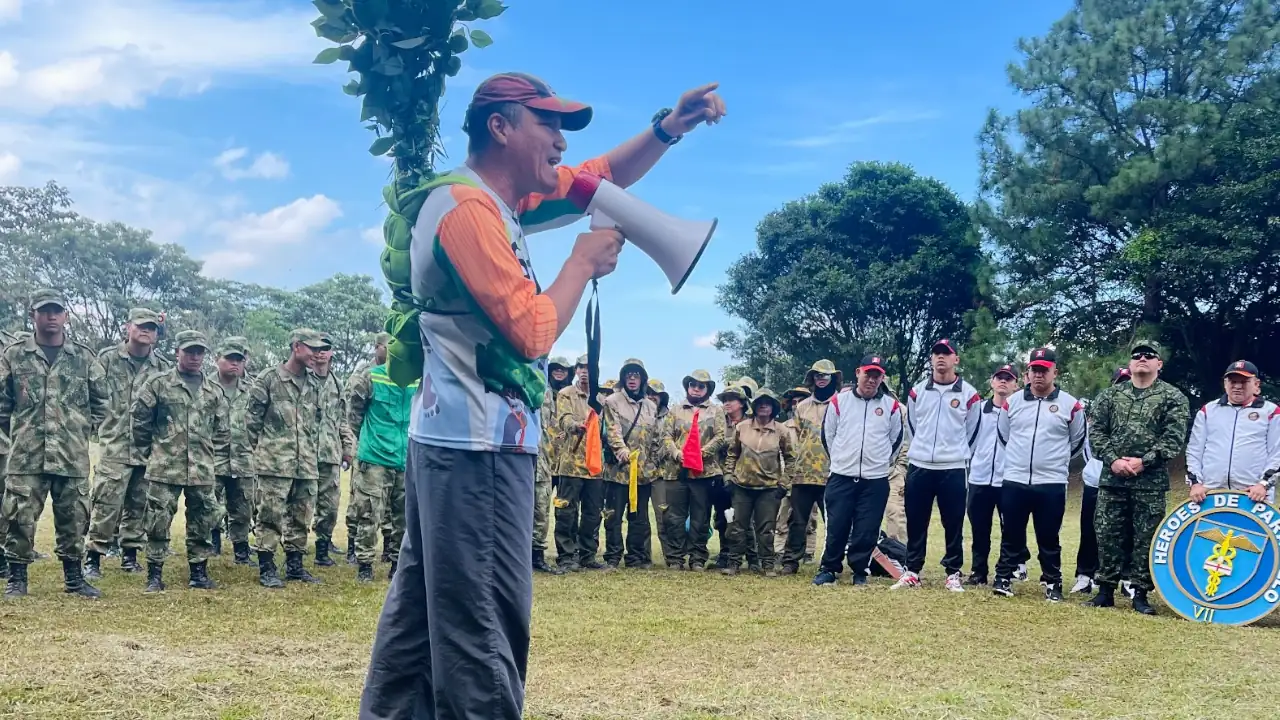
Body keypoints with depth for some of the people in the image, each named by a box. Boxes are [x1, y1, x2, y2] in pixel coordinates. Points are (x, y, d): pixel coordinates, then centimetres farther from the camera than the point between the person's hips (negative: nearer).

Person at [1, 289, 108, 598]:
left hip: (73, 456, 1)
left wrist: (85, 430, 9)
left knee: (74, 518, 7)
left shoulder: (84, 357, 6)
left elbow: (102, 399, 14)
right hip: (26, 455, -1)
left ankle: (74, 578, 19)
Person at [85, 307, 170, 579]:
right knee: (105, 504, -6)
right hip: (114, 447, -3)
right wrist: (100, 425, -3)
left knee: (139, 506, 10)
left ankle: (129, 556, 22)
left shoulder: (163, 367, 8)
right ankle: (93, 558, 2)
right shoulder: (107, 358, 0)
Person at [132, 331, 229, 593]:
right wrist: (150, 451, 5)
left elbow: (223, 429, 18)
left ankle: (198, 571, 19)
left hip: (202, 470, 3)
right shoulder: (158, 384, -1)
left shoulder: (215, 390, 10)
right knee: (158, 520, -1)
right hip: (164, 468, -3)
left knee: (202, 522, 8)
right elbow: (138, 419, 2)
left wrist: (208, 452, 12)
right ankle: (155, 573, 9)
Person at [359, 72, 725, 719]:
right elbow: (533, 332, -20)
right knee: (484, 625, -7)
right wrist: (585, 261, -6)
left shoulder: (500, 197, 14)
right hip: (479, 449, -11)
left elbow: (601, 179, 21)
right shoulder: (468, 209, -16)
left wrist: (669, 128, 7)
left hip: (455, 441, 11)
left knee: (424, 608, 17)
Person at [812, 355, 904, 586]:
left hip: (875, 480, 0)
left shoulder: (891, 406, 2)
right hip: (841, 477, 0)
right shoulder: (839, 401, 1)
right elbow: (827, 434, 10)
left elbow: (895, 439, 14)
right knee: (836, 527, 1)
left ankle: (859, 571, 15)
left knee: (867, 530, 1)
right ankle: (829, 569, 14)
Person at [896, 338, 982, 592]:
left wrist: (956, 455, 10)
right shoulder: (917, 392, 6)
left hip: (953, 470, -2)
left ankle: (953, 573, 13)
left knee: (953, 525, 2)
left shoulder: (969, 394, 0)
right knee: (916, 523, 6)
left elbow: (972, 432, 7)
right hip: (919, 467, 2)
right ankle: (912, 572, 15)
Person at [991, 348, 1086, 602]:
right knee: (1011, 535, 7)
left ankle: (1052, 583, 17)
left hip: (1052, 484, -2)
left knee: (1049, 538, 6)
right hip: (1014, 481, 2)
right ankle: (1003, 579, 15)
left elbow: (1077, 441, 10)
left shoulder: (1070, 405, -2)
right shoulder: (1012, 402, 4)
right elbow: (1003, 435, 17)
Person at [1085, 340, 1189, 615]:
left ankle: (1140, 594, 12)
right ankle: (1105, 590, 15)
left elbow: (1174, 437, -7)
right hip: (1112, 479, 3)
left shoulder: (1173, 397, 2)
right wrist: (1112, 460, -10)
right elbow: (1096, 430, 5)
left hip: (1151, 482, -2)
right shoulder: (1111, 394, 10)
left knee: (1146, 539, 2)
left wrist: (1143, 462, -16)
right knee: (1108, 536, 6)